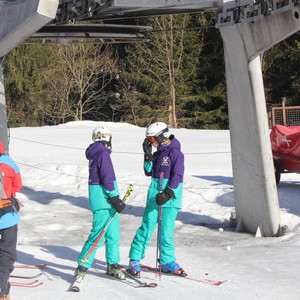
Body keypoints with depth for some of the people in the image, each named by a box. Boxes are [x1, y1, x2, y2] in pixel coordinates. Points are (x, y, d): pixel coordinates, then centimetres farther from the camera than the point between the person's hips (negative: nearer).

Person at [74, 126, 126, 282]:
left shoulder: (95, 154, 14)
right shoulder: (103, 154, -13)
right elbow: (107, 178, -19)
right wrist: (115, 198, -17)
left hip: (106, 200, 10)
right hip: (104, 199, -10)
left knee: (113, 234, 14)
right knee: (98, 234, -7)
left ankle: (113, 265, 22)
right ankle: (82, 266, -2)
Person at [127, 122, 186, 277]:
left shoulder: (175, 153, -8)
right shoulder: (158, 153, 13)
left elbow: (177, 177, -13)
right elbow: (149, 172, 14)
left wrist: (168, 193, -20)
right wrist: (148, 155, 3)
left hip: (170, 199, -5)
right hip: (154, 197, 5)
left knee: (166, 231, 0)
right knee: (146, 228, 3)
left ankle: (167, 262, 15)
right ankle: (134, 260, 6)